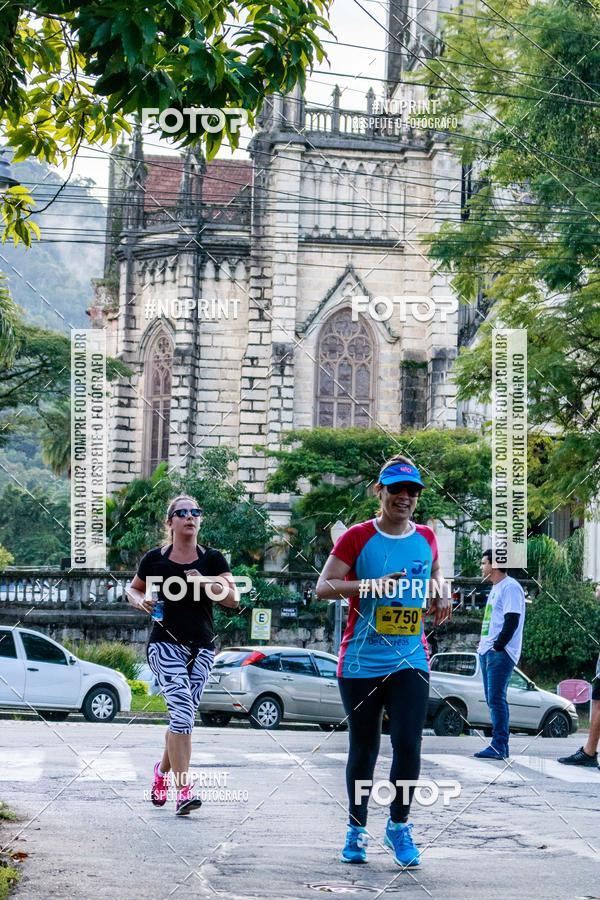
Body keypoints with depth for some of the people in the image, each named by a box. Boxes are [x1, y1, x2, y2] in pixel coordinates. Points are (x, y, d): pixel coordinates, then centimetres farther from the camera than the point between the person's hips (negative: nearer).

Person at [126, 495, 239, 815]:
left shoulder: (212, 559, 4)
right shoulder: (155, 559, 2)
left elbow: (233, 599, -1)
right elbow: (133, 589, 17)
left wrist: (206, 584, -17)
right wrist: (140, 601, -5)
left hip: (202, 647, 3)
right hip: (166, 643, -3)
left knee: (184, 716, 9)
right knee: (182, 711, -19)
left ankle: (163, 770, 37)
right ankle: (183, 791, -20)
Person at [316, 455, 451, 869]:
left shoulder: (426, 537, 7)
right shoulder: (358, 537, -5)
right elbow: (323, 587, -7)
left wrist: (440, 593, 5)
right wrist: (372, 586, -20)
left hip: (411, 660, 2)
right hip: (362, 661, -2)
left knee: (408, 744, -10)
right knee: (364, 749, 7)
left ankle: (399, 824, 11)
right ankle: (357, 828, 25)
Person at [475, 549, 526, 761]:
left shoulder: (510, 587, -9)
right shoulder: (495, 588, 21)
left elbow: (512, 621, -17)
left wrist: (497, 646, -19)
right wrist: (484, 644, 15)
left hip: (501, 653, -10)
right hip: (487, 652, 10)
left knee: (496, 699, -14)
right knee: (493, 700, 10)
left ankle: (499, 746, -15)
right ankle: (500, 746, 13)